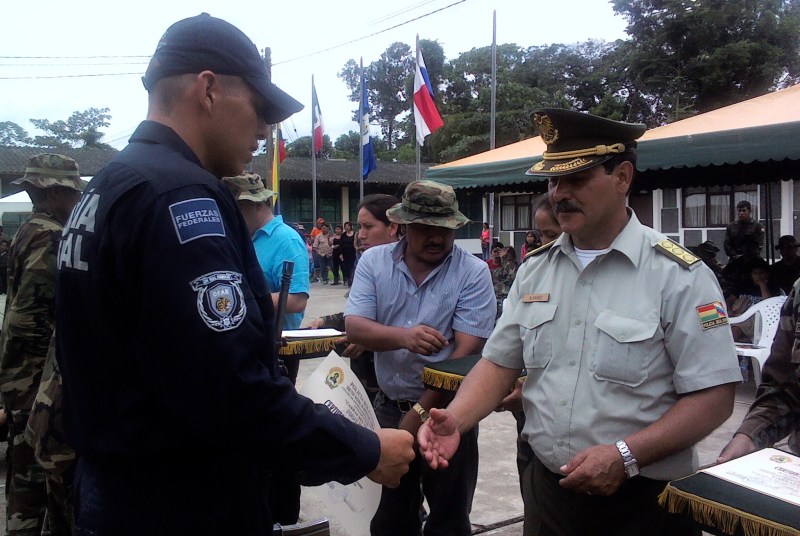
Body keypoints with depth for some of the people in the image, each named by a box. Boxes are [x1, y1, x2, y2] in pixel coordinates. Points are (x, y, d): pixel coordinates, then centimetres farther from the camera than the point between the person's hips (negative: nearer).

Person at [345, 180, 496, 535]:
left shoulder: (473, 272, -11)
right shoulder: (374, 262, -2)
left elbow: (466, 353, -16)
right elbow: (354, 328, -10)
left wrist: (421, 412, -16)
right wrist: (403, 336, -29)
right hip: (388, 407, 3)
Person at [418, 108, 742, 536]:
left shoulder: (678, 275, -12)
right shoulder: (534, 270, 3)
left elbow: (713, 397, -14)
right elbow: (499, 363, 4)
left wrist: (625, 456, -24)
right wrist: (455, 420, -14)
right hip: (547, 490, 5)